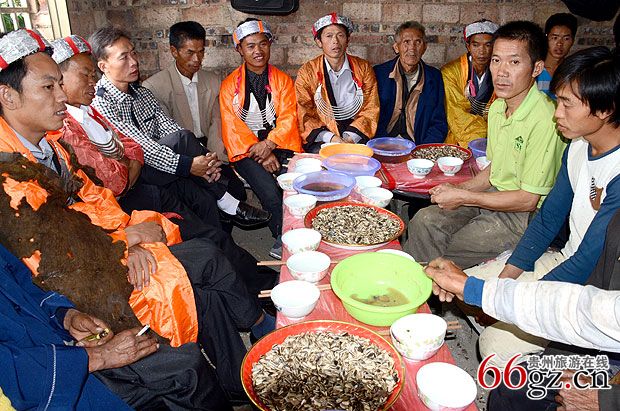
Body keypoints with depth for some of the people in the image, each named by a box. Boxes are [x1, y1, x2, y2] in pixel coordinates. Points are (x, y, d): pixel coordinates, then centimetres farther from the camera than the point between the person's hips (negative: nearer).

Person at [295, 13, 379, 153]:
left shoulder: (364, 68, 8)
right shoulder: (307, 72, 3)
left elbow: (370, 110, 5)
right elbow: (303, 115, -2)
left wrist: (351, 136, -12)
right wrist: (330, 137, -17)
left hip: (356, 137, 2)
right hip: (321, 140, -2)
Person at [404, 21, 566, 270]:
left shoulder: (544, 120, -23)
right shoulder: (497, 107, 4)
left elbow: (528, 199, -20)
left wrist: (463, 197, -16)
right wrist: (458, 189, -1)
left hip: (524, 217, -7)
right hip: (495, 197, 7)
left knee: (440, 257, -12)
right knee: (423, 221, -10)